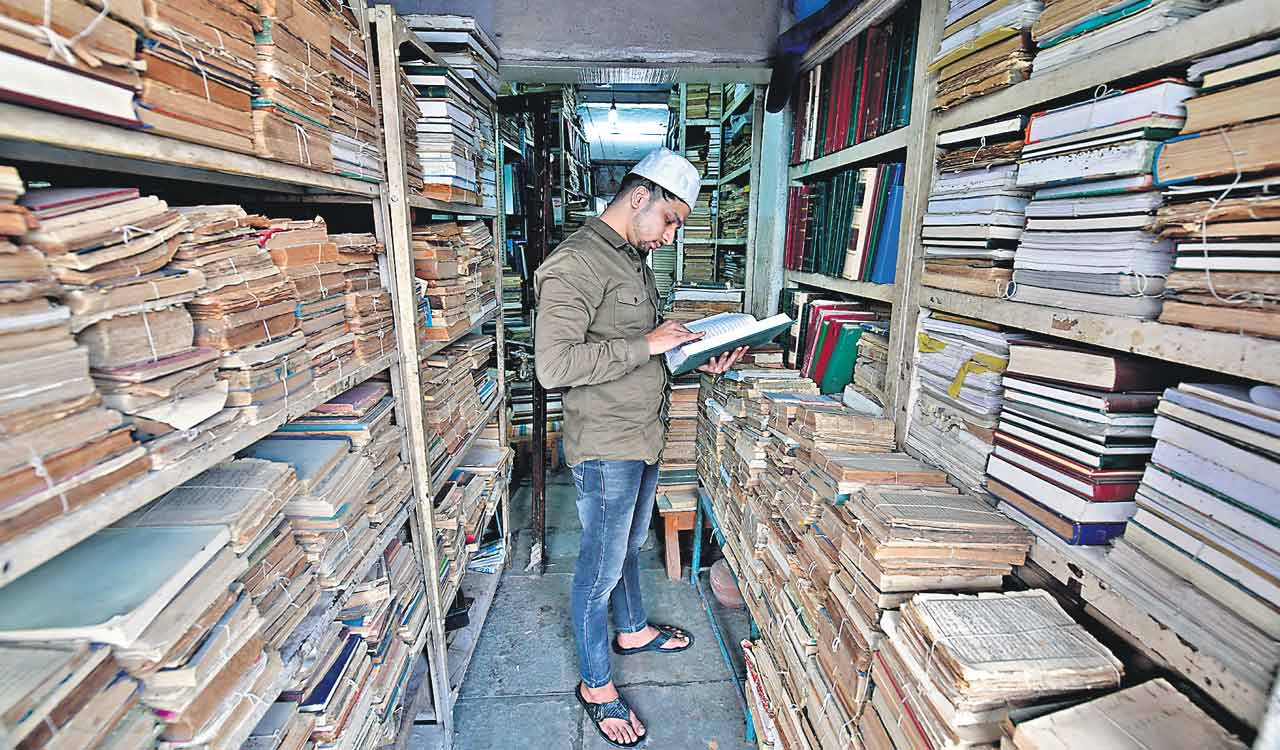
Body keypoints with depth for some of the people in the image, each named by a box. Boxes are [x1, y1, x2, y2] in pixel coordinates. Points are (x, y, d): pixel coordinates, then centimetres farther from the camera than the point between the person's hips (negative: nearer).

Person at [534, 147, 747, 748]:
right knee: (600, 568, 8)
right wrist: (647, 345, -25)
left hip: (644, 436, 9)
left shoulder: (635, 259, 11)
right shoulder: (577, 262, -20)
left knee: (631, 544, 27)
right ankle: (596, 685, 30)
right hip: (605, 447, -9)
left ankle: (633, 630, 51)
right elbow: (553, 365, -29)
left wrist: (698, 360, 4)